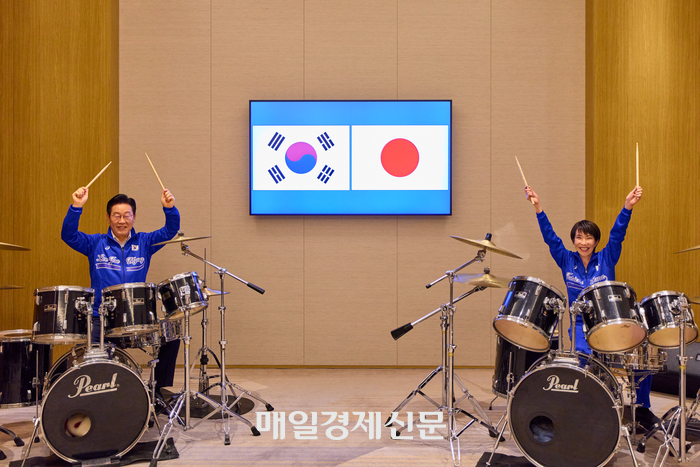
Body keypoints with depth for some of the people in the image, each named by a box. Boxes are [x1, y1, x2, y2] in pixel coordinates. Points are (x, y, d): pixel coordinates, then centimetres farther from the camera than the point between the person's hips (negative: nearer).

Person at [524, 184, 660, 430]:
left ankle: (642, 407, 8)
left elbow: (617, 234, -9)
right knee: (586, 354, -33)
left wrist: (627, 207, -24)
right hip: (581, 326, -1)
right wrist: (538, 207, -15)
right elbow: (550, 236, -3)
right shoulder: (567, 261, 7)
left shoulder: (606, 259, 5)